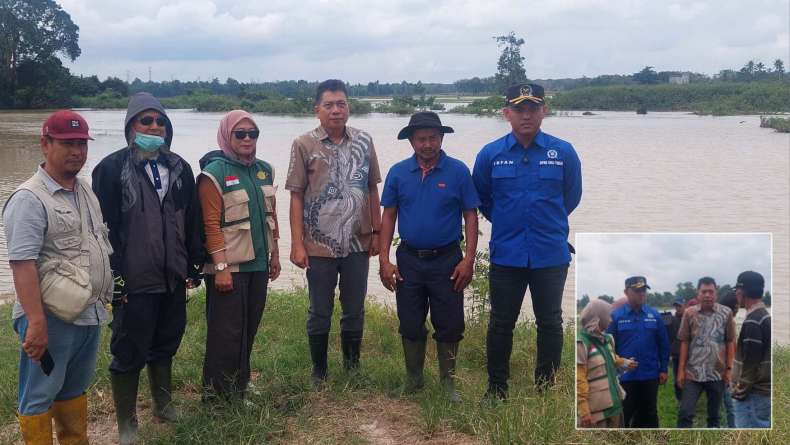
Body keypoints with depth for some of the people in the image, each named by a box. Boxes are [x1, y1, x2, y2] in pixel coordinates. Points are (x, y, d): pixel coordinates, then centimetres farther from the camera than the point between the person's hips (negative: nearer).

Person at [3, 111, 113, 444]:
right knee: (39, 397, 5)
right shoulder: (29, 199, -15)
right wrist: (36, 323, -26)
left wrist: (109, 292, 19)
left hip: (91, 314, 8)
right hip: (52, 318, -8)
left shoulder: (86, 190, 11)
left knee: (75, 389, 21)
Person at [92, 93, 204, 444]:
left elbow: (193, 221, 12)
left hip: (173, 279, 5)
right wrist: (114, 278, -13)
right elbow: (105, 227, -9)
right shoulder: (112, 168, -6)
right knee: (129, 353, 3)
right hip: (133, 282, -5)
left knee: (166, 345, 18)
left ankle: (163, 405, 36)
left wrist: (194, 267, 10)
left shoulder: (179, 168, 9)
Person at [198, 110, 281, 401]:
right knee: (226, 333, -1)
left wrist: (274, 254, 17)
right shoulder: (214, 173, -10)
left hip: (258, 264, 7)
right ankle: (216, 393, 11)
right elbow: (211, 224, -14)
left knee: (249, 328, 13)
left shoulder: (264, 170, 10)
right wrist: (221, 267, -17)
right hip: (229, 267, -6)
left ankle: (240, 384, 28)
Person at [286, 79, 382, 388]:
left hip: (358, 243, 3)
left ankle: (352, 367, 30)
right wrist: (297, 244, -9)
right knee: (320, 313, 10)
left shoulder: (364, 141, 3)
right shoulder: (304, 145, -5)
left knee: (355, 310, 13)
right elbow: (296, 197, -5)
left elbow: (372, 190, 9)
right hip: (319, 246, -2)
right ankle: (318, 372, 26)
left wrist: (377, 232, 5)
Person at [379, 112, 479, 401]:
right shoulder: (398, 173, 1)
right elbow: (388, 217, 4)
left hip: (447, 260, -2)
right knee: (410, 325, 12)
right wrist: (384, 260, -2)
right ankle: (413, 379, 29)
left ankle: (448, 380, 23)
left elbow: (471, 217, -3)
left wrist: (469, 259, -10)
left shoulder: (458, 171, -5)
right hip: (409, 260, 2)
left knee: (449, 325, 6)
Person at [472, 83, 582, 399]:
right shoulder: (490, 155, -2)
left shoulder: (563, 153, -3)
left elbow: (571, 198, 12)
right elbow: (482, 199, 13)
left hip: (551, 254, 0)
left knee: (550, 323, 9)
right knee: (501, 324, 9)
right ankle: (496, 388, 23)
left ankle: (547, 388, 23)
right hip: (506, 254, 0)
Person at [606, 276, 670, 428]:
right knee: (625, 414, 8)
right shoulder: (616, 316, -5)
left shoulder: (654, 315, 2)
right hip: (625, 376, -2)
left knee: (649, 414, 13)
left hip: (650, 375, 2)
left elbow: (663, 344, 5)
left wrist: (663, 369, 1)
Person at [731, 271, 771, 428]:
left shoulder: (752, 322, -19)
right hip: (764, 389, 10)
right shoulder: (765, 315, 13)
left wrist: (740, 391, -14)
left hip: (754, 393, -10)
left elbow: (751, 362, -21)